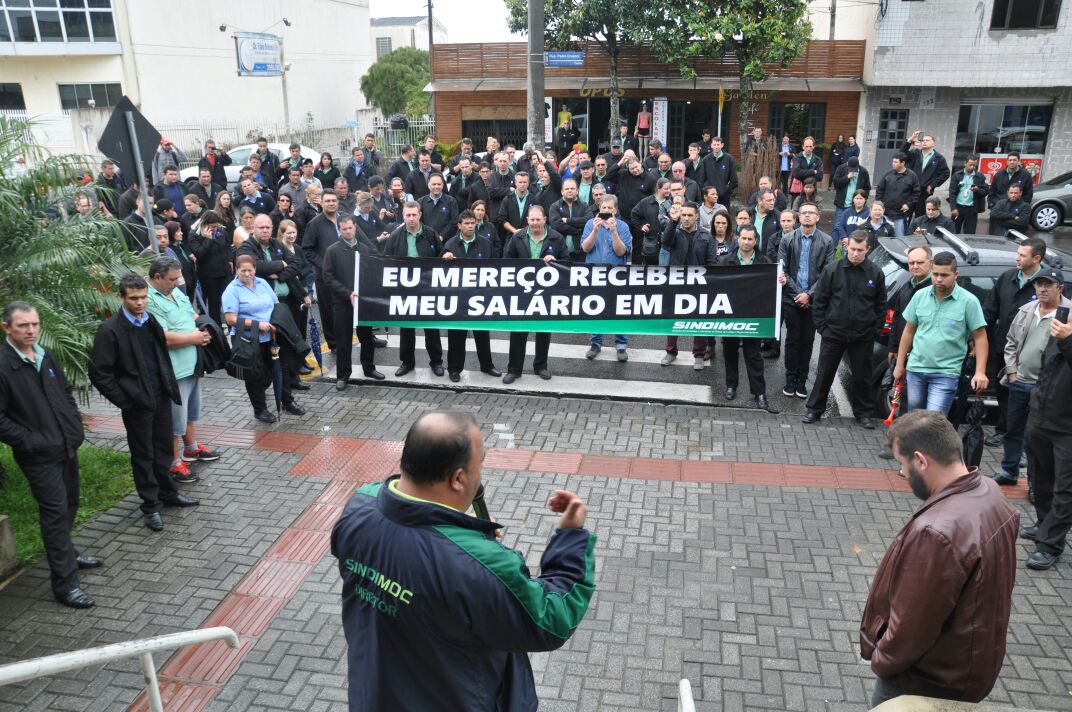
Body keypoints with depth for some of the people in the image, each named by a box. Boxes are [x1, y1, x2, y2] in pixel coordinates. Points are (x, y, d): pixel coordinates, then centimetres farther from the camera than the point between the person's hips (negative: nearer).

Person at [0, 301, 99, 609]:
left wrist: (76, 427, 9)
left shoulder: (45, 356, 6)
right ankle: (65, 584, 4)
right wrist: (31, 442, -16)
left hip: (67, 447, 7)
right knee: (56, 513, -4)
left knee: (69, 506, 20)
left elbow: (66, 393, 18)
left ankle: (66, 553, 41)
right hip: (39, 456, -7)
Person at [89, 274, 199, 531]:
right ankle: (151, 506, 20)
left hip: (161, 397, 6)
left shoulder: (151, 321, 3)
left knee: (164, 448, 17)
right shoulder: (110, 330, -15)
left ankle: (167, 493, 33)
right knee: (143, 454, 8)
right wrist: (124, 401, -12)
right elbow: (99, 374, -13)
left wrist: (170, 386, 8)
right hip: (137, 403, -5)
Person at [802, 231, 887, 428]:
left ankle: (863, 413, 25)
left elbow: (881, 304, 5)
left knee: (862, 376, 11)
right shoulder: (833, 270, -4)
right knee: (824, 373, 8)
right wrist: (821, 326, -2)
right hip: (833, 333, 0)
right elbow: (818, 300, 1)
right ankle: (814, 410, 20)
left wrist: (876, 330, 0)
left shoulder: (876, 273, -1)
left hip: (863, 336, 0)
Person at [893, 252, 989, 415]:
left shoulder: (969, 301, -8)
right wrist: (899, 365, 12)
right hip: (915, 369, 4)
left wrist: (980, 372, -15)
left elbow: (980, 338, -6)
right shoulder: (920, 296, 3)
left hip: (946, 373, -4)